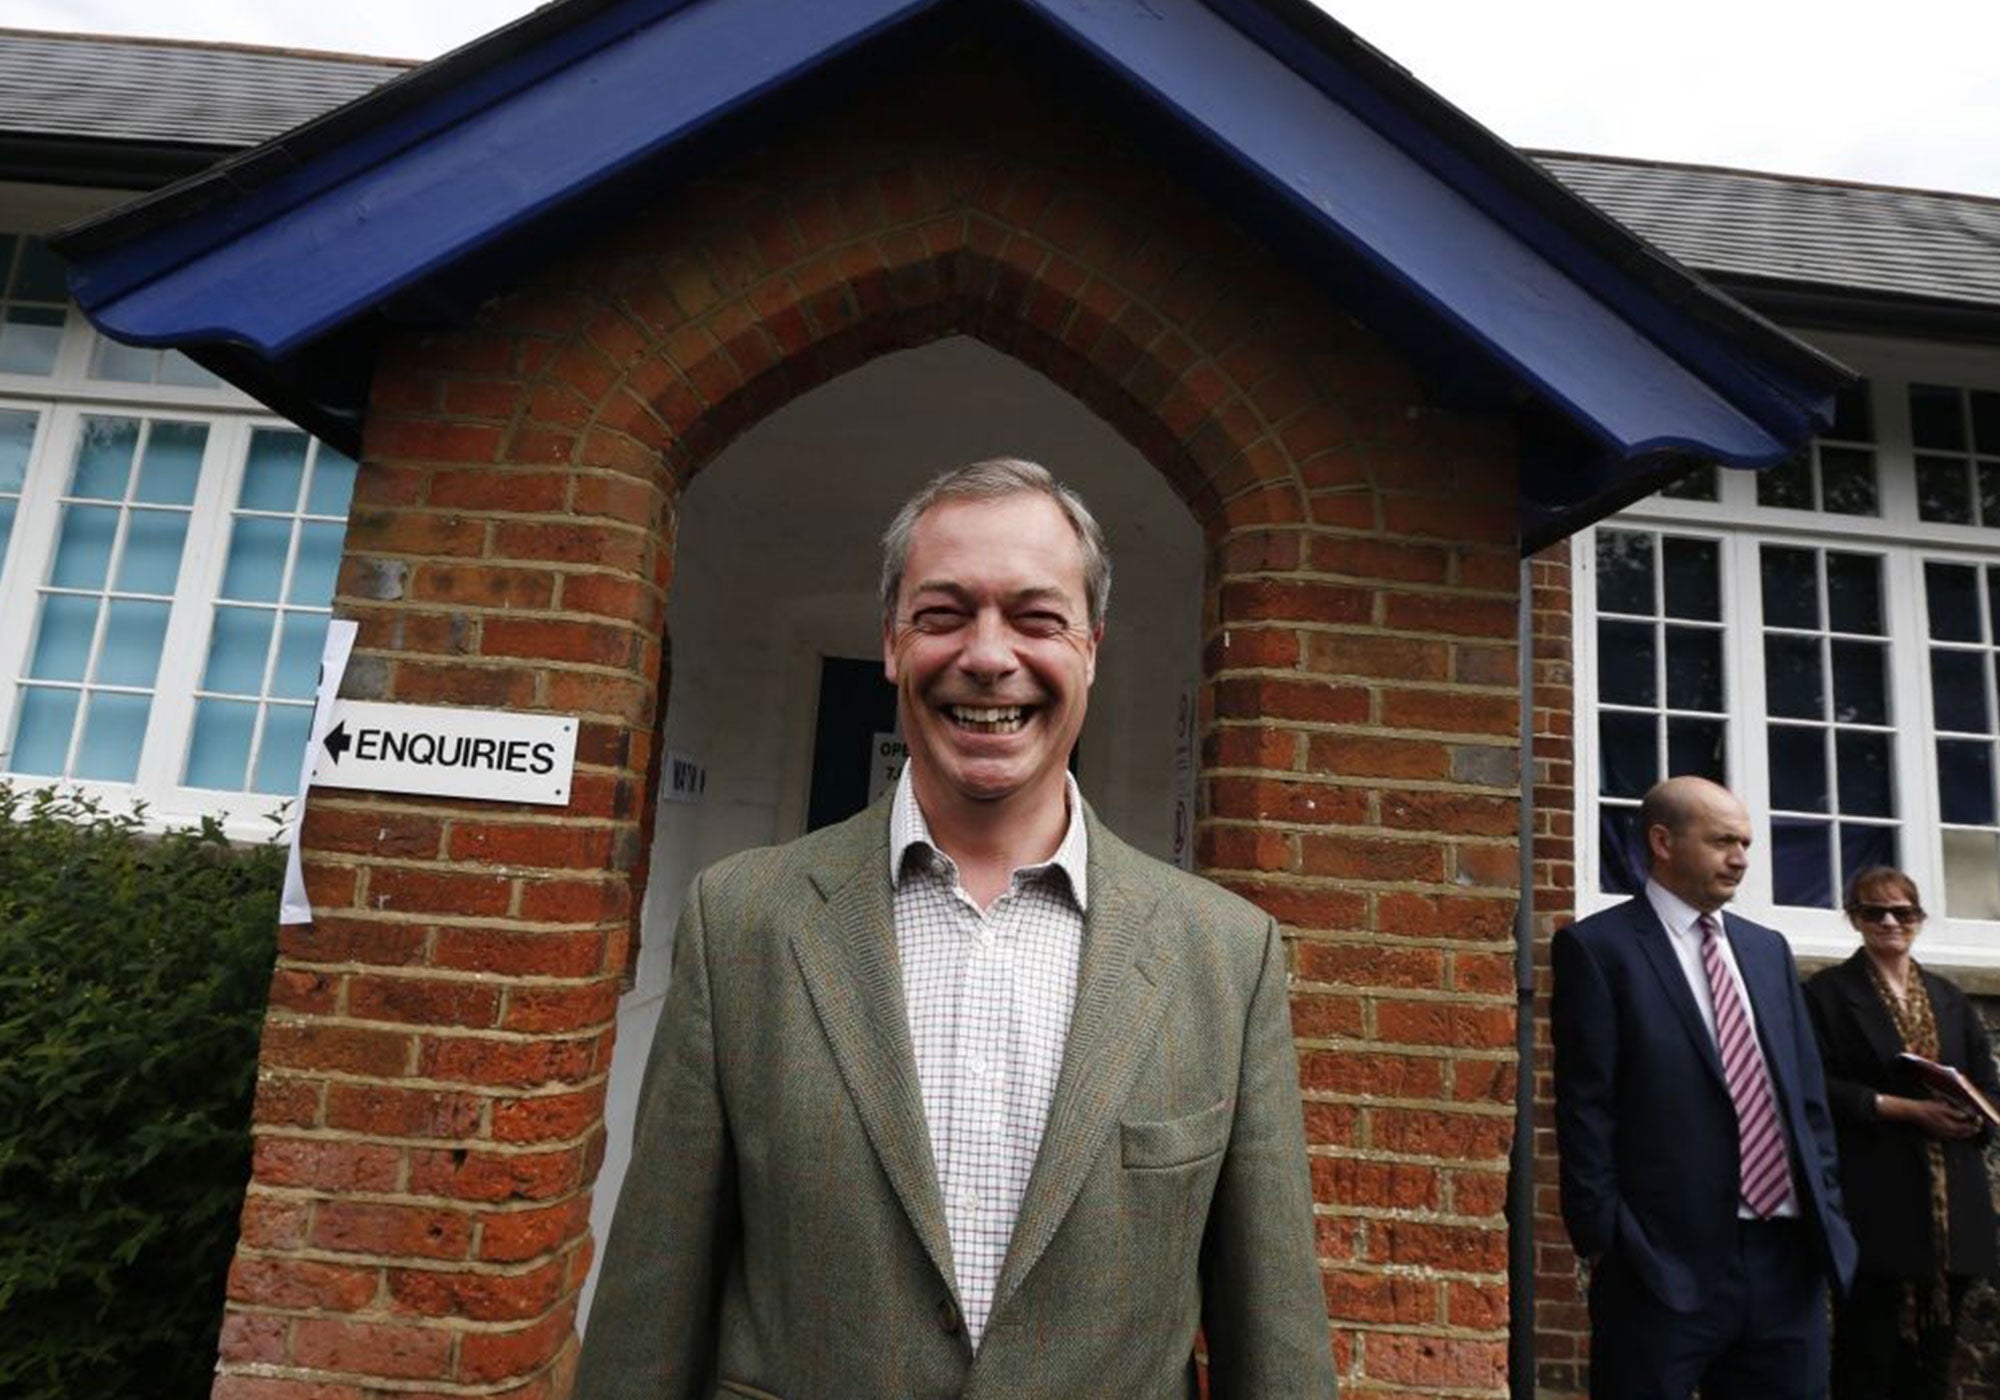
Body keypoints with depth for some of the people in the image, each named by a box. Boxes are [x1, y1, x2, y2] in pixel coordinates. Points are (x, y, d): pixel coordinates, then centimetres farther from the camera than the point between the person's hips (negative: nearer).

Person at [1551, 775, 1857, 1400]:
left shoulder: (1768, 949, 14)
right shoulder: (1597, 946, -7)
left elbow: (1809, 1092, 17)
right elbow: (1585, 1108, -10)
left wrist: (1827, 1210, 10)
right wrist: (1605, 1242, -12)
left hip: (1790, 1252, 6)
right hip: (1666, 1258, -6)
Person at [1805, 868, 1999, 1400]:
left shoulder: (1949, 997, 16)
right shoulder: (1828, 992, -3)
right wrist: (1904, 1108, -18)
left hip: (1952, 1200, 6)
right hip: (1877, 1201, -5)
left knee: (1934, 1354, 12)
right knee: (1869, 1352, 0)